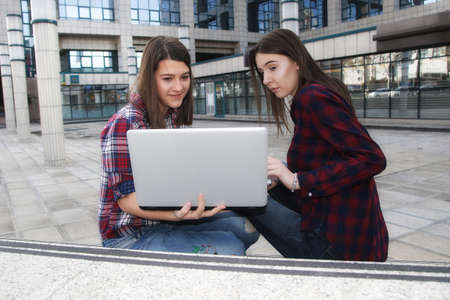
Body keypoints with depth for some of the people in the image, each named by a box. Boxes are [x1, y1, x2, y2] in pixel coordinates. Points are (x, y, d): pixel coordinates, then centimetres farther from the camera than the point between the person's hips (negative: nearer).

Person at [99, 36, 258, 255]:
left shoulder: (176, 117, 6)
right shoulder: (124, 124, -19)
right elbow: (126, 198, -20)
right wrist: (176, 214, -37)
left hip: (168, 221, 8)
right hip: (131, 235, -7)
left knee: (247, 226, -1)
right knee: (228, 249, -23)